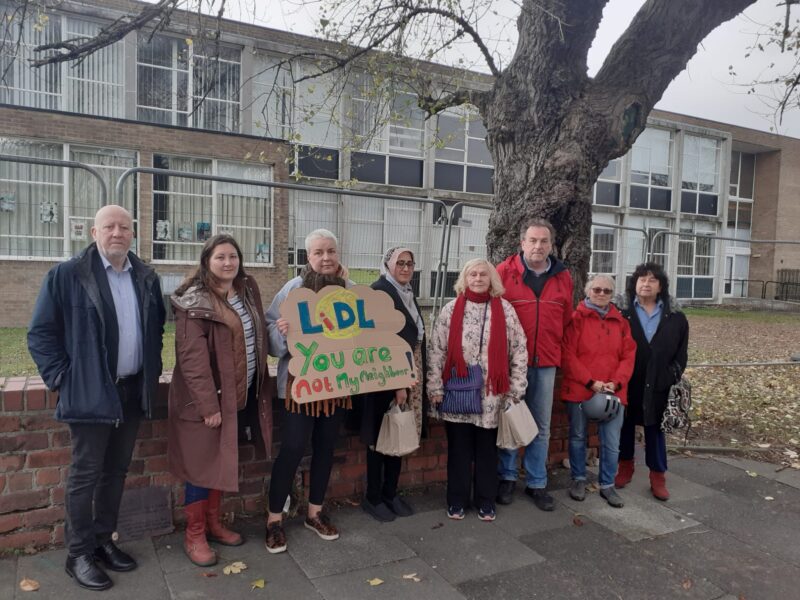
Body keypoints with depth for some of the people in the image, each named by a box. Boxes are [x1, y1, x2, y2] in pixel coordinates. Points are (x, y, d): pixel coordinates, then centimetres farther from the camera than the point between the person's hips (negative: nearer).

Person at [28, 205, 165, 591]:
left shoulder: (146, 278, 8)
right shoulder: (66, 275, -8)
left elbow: (157, 329, 18)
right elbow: (40, 333, -5)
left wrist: (153, 370, 10)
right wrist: (61, 378, -10)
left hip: (133, 391, 5)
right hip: (91, 394, -5)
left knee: (116, 471, 14)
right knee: (85, 473, 4)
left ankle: (103, 541, 29)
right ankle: (79, 554, 18)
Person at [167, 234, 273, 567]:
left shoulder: (248, 290, 6)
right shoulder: (195, 301, -16)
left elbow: (258, 338, 13)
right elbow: (192, 358, -20)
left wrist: (259, 387, 6)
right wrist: (208, 405, -22)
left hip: (240, 393, 7)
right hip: (205, 397, -7)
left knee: (223, 461, 17)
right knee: (202, 464, 3)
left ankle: (213, 523, 33)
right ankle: (194, 535, 19)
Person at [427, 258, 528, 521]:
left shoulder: (504, 309, 1)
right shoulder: (451, 309, 0)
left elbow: (519, 350, 2)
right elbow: (436, 350, -1)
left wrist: (516, 388, -1)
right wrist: (435, 388, -4)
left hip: (491, 394, 1)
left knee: (487, 448, 11)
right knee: (459, 448, 10)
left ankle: (486, 500, 26)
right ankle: (457, 500, 24)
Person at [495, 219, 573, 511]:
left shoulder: (563, 277, 7)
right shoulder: (504, 272, -4)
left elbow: (566, 320, 14)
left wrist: (558, 351, 11)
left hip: (546, 363, 3)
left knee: (541, 426, 10)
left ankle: (537, 483, 23)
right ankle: (507, 477, 24)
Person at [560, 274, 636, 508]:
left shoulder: (620, 321, 9)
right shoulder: (576, 318, -3)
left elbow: (628, 356, 6)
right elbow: (568, 355, -9)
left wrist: (616, 383, -9)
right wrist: (591, 382, -15)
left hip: (613, 391, 3)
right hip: (579, 389, -3)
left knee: (611, 442, 6)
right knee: (578, 437, 11)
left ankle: (607, 485, 22)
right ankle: (578, 480, 27)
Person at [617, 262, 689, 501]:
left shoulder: (676, 319, 6)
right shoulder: (623, 316, 0)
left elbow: (681, 352, 9)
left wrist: (673, 376, -2)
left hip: (658, 385, 1)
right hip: (627, 383, -1)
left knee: (655, 429, 8)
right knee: (625, 426, 11)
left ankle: (658, 477, 18)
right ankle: (625, 468, 28)